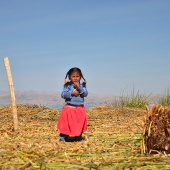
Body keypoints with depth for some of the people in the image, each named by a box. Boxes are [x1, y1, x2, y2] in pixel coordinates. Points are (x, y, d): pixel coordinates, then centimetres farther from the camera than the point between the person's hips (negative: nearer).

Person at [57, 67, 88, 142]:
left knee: (80, 123, 9)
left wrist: (79, 88, -20)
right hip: (69, 107, -3)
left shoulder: (82, 85, 4)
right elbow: (63, 94, -11)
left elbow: (85, 94, -9)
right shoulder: (67, 85, -4)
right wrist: (71, 93, -23)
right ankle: (62, 136, 10)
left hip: (80, 108, 3)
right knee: (66, 123, 0)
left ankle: (78, 137, 23)